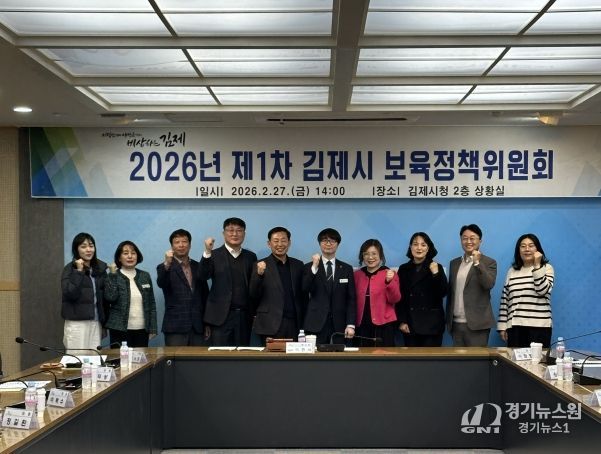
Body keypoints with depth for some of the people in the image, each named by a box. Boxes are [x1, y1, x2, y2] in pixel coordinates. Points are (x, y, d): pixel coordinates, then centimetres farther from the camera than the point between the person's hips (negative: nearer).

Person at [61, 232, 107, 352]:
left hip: (96, 322, 4)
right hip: (77, 323, -4)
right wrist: (79, 271, -16)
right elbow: (70, 294, -17)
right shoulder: (69, 269, -2)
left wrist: (104, 322, 14)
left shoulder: (100, 268, 11)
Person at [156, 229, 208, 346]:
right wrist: (167, 264, -37)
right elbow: (161, 283, -19)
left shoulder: (198, 267, 14)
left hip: (197, 327, 4)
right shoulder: (165, 268, 2)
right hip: (175, 327, -3)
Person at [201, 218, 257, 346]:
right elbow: (203, 276, -12)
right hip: (221, 316, -3)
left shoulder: (251, 257, 12)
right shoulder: (214, 255, 3)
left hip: (244, 316, 3)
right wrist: (207, 252, -26)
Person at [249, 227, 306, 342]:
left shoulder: (298, 265, 13)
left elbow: (303, 295, 15)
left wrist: (304, 323, 5)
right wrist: (259, 274, -19)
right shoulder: (261, 265, 3)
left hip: (294, 324, 3)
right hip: (271, 326, -3)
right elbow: (254, 296, -3)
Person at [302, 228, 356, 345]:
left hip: (339, 326, 1)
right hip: (316, 325, -1)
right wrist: (314, 267, -19)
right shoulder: (309, 267, 6)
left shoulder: (347, 269, 10)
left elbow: (351, 299, 6)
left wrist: (351, 325, -3)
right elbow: (305, 290, -10)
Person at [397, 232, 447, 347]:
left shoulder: (437, 268, 3)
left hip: (431, 323, -2)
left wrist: (436, 274, -18)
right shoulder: (403, 269, 9)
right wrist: (401, 321, 0)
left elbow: (442, 293, -5)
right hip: (410, 323, 2)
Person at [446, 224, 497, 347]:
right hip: (456, 323, 5)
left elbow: (489, 285, -17)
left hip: (476, 323, -5)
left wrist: (477, 263, -24)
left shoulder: (489, 262, 0)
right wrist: (448, 319, 12)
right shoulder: (454, 263, 15)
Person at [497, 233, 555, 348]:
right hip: (515, 326, 3)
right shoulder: (512, 271, 12)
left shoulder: (546, 268, 4)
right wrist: (502, 326, 7)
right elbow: (505, 299, 12)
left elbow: (543, 290, -13)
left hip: (538, 326, -3)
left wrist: (537, 265, -12)